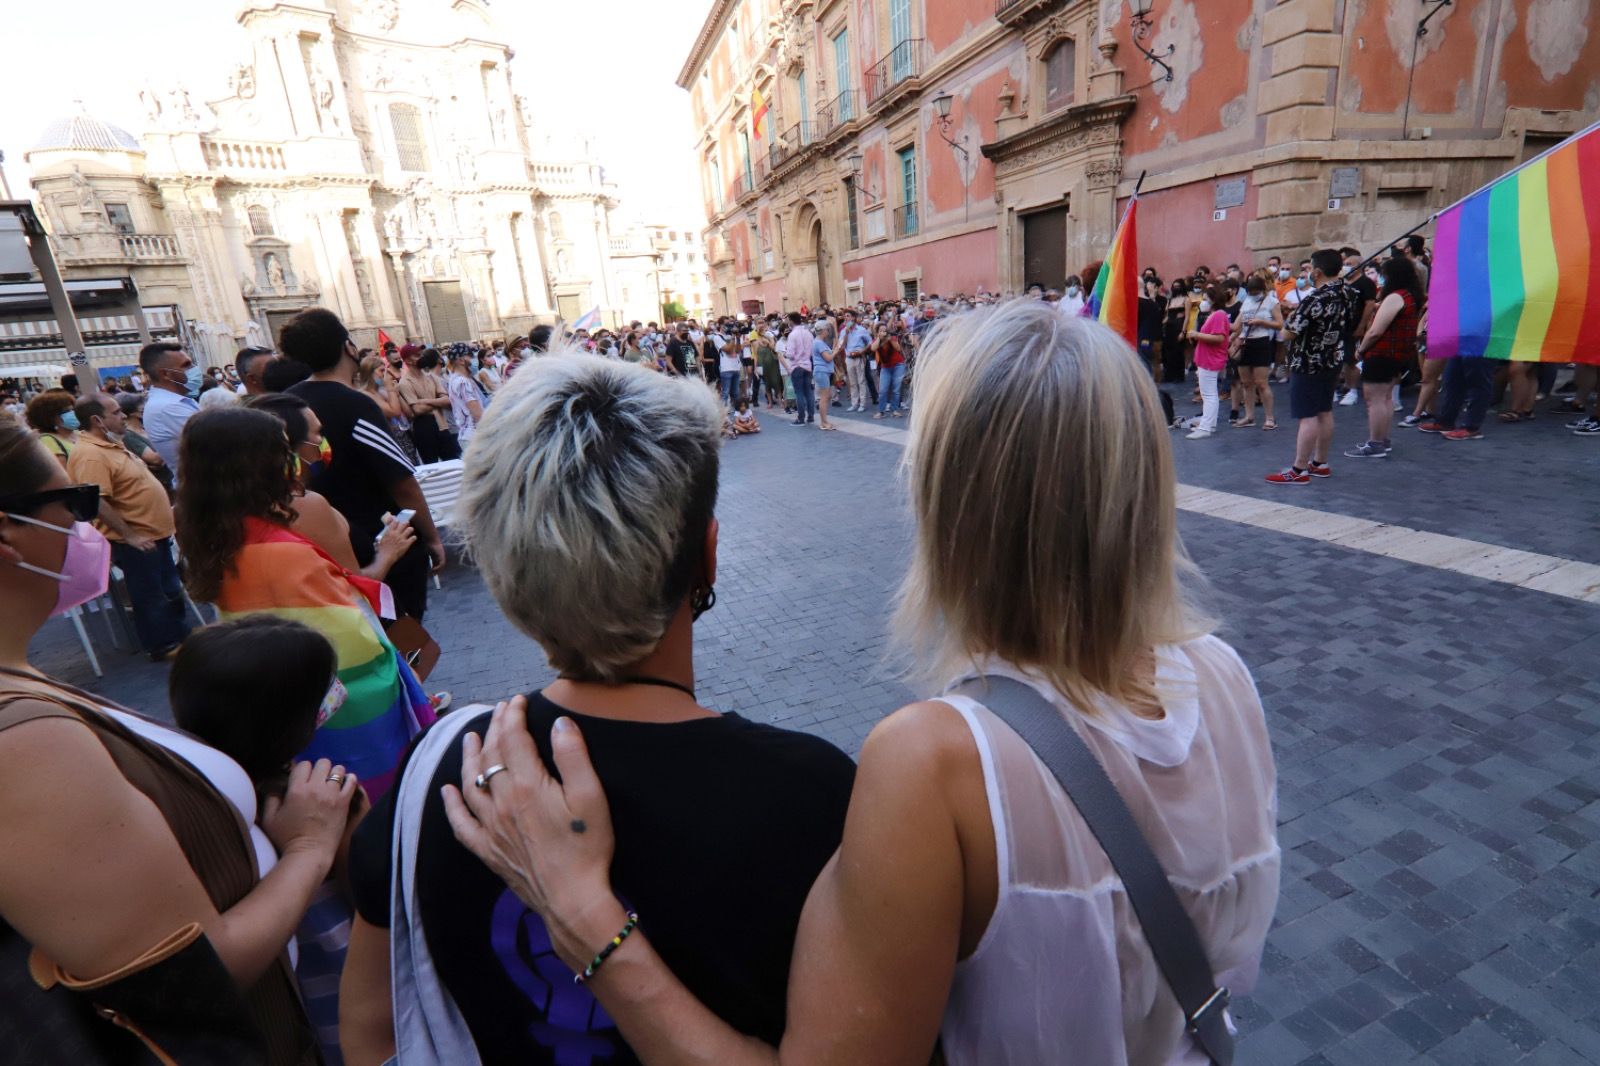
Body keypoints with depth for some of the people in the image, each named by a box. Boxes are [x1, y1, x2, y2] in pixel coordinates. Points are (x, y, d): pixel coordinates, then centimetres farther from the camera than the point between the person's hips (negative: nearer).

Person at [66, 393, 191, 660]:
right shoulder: (90, 455, -22)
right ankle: (161, 646, 17)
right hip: (135, 540, -9)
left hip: (154, 532, 10)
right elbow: (97, 502, -28)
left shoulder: (111, 444, 10)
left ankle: (180, 635, 31)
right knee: (150, 596, 4)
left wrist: (165, 509, 22)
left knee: (171, 589, 18)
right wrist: (129, 535, -24)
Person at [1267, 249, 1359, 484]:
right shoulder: (1350, 293, 4)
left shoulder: (1314, 299, -22)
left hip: (1308, 363, -9)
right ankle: (1320, 463, 23)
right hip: (1334, 360, 9)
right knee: (1325, 412, 14)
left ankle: (1299, 470, -4)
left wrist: (1292, 317, 0)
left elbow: (1288, 333, -22)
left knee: (1307, 417, -7)